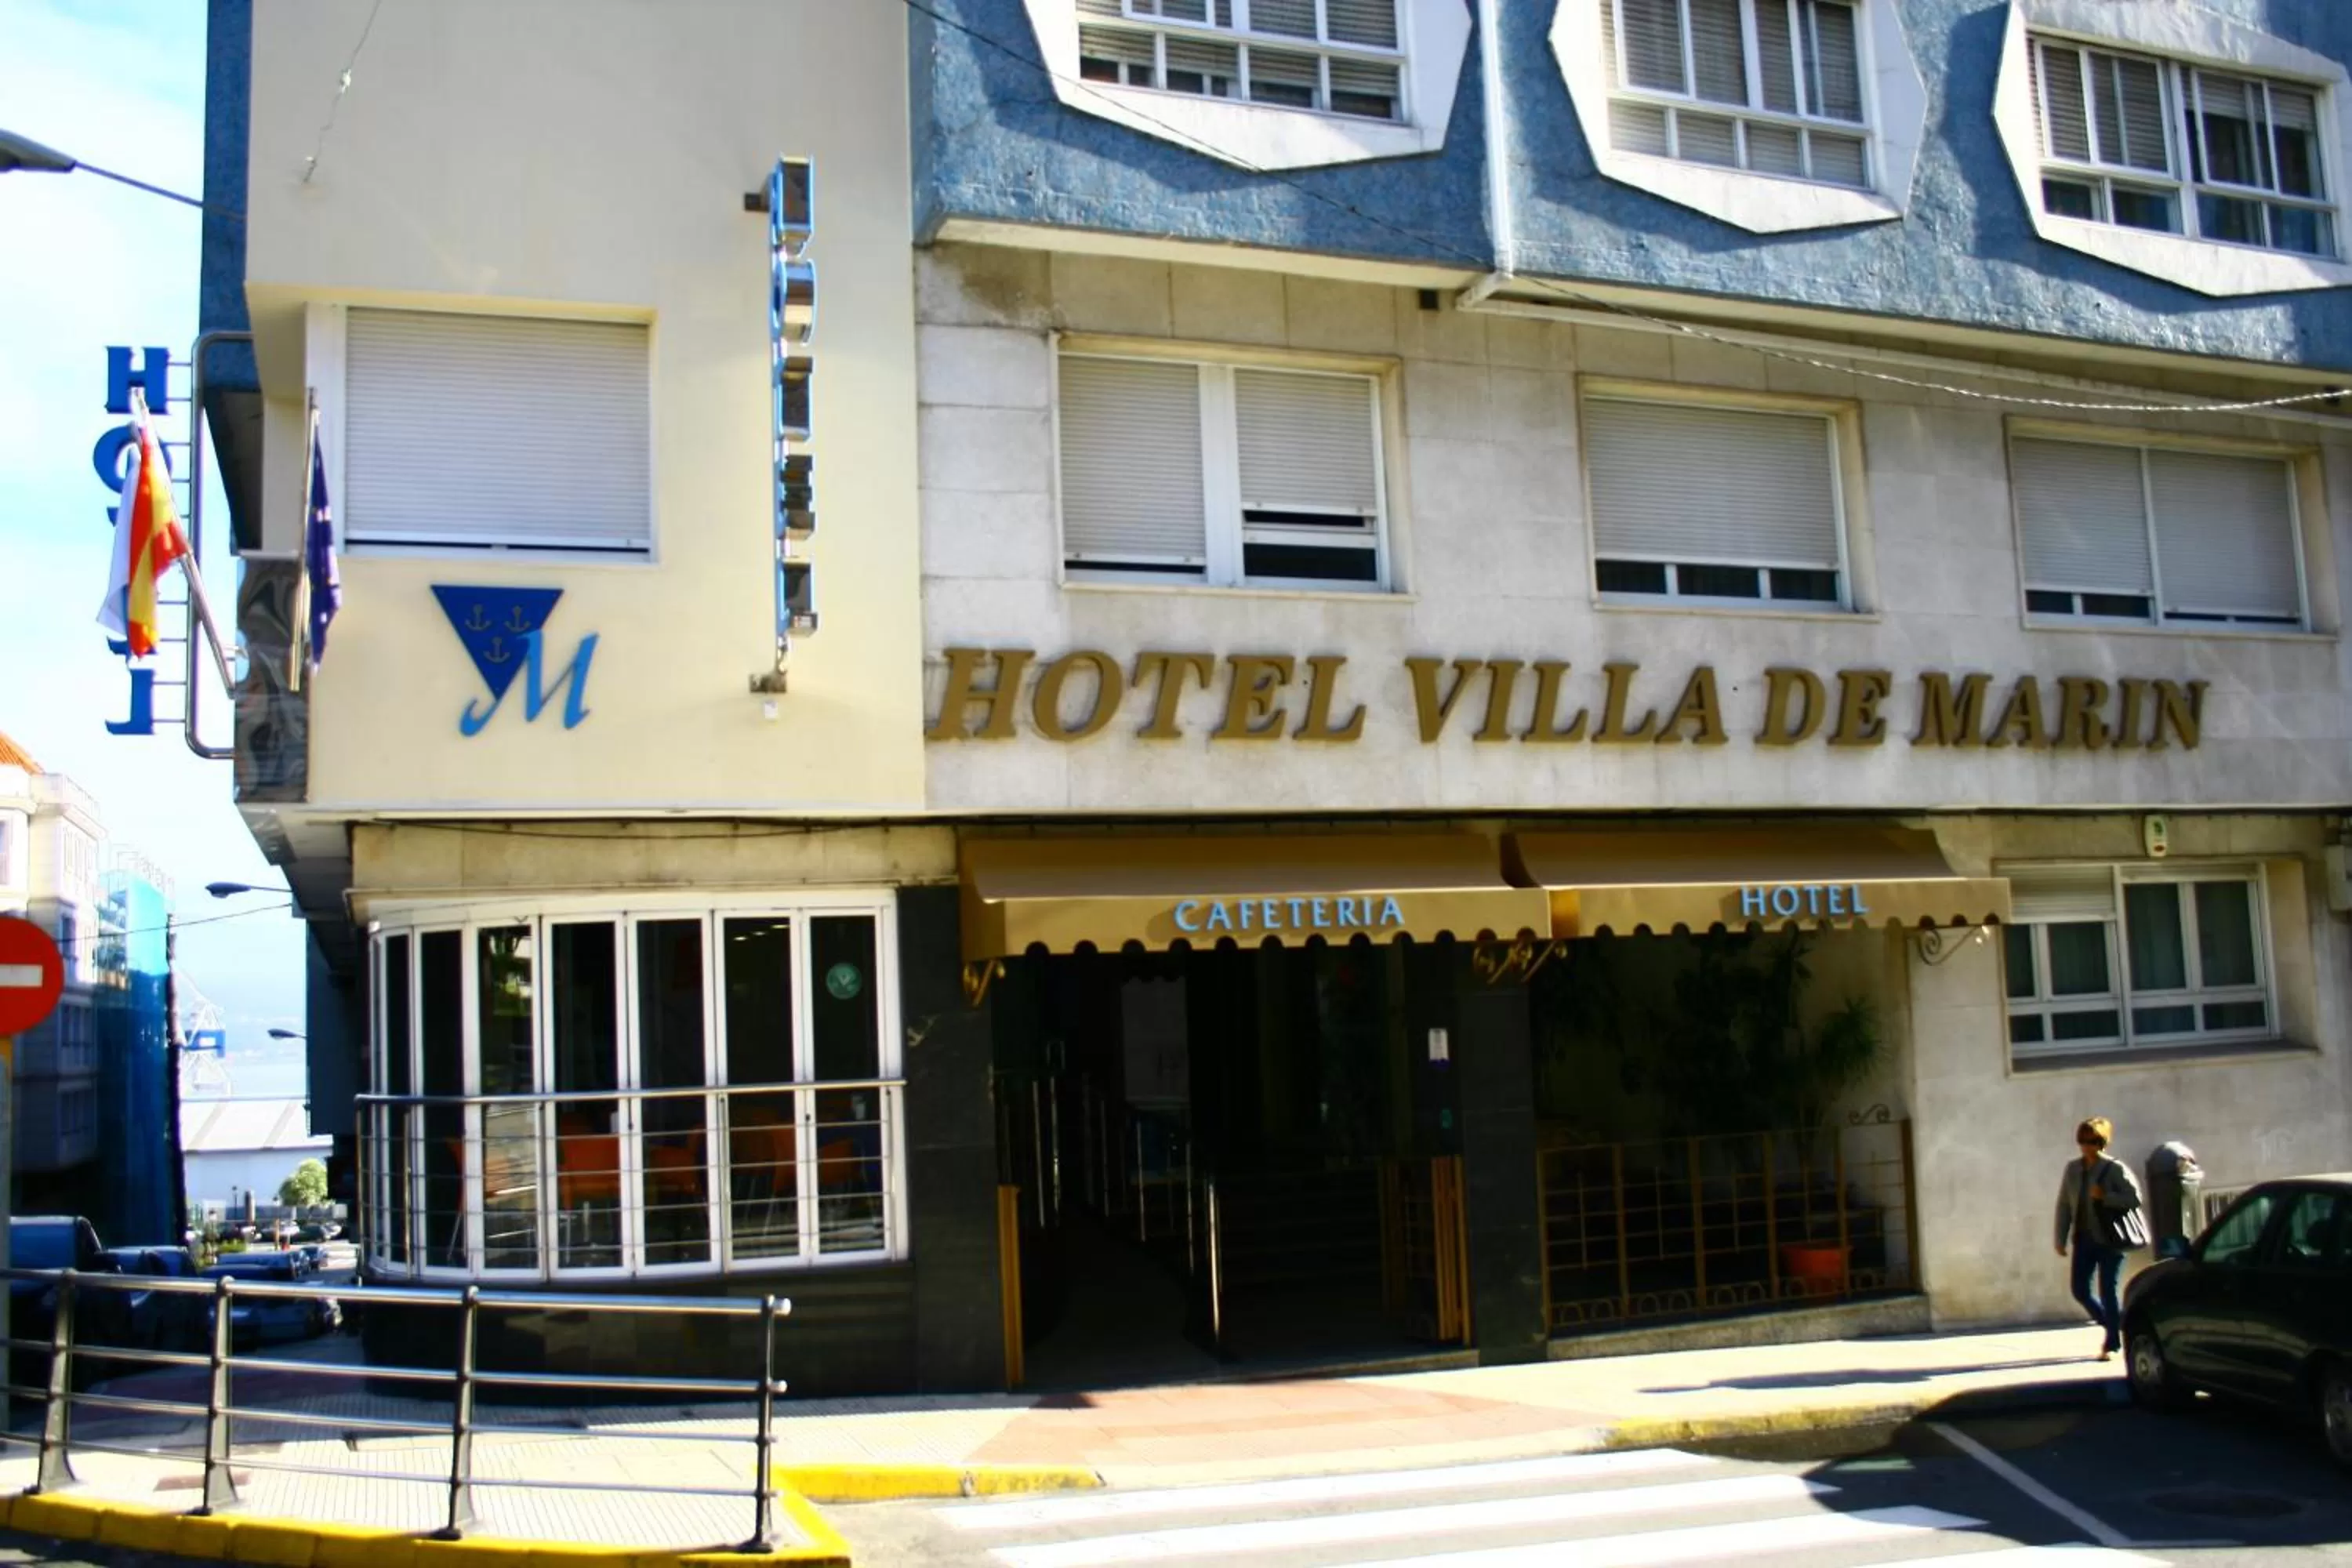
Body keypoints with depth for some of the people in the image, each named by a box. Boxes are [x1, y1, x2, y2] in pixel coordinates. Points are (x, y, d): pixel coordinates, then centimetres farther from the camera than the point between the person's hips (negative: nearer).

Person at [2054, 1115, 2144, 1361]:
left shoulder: (2116, 1170, -7)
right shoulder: (2073, 1169, 5)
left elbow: (2135, 1199, -10)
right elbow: (2064, 1205, 6)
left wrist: (2105, 1197, -22)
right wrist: (2061, 1239, 4)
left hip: (2110, 1240, -5)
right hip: (2084, 1239, 5)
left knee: (2107, 1291, -4)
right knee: (2081, 1290, 3)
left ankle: (2111, 1344, 8)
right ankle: (2115, 1324, 28)